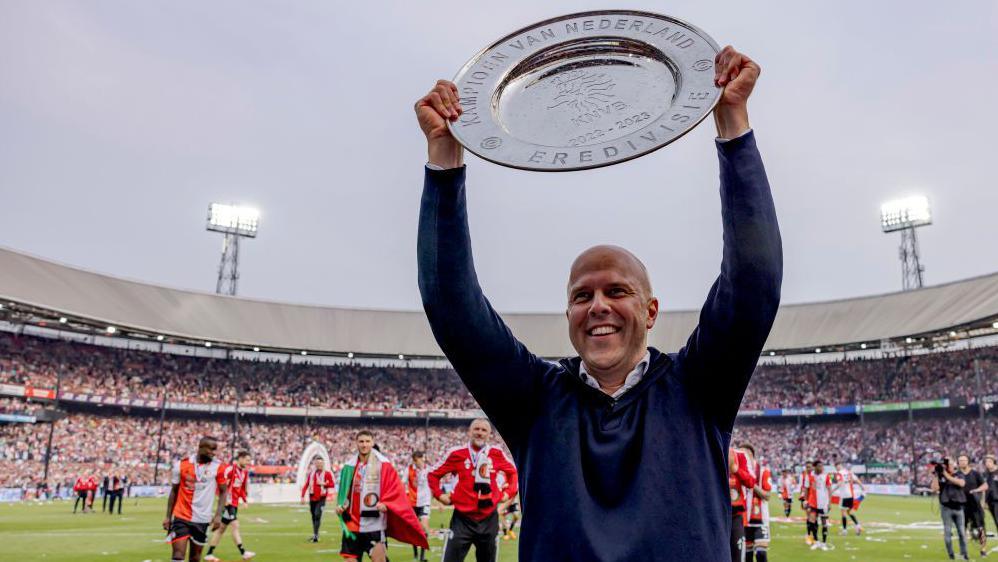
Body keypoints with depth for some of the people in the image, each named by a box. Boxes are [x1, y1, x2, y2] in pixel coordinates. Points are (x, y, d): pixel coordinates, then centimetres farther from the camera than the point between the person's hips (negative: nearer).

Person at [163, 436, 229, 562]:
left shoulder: (218, 467, -5)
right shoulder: (181, 465, -4)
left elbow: (223, 492, 2)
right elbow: (174, 492, 7)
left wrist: (218, 515, -8)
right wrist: (168, 516, 7)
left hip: (202, 519, 1)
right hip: (181, 518, -1)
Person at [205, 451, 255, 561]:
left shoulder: (245, 472, 12)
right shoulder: (230, 468, -14)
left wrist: (245, 498, 8)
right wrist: (225, 499, -22)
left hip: (234, 503, 9)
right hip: (227, 502, -9)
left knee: (221, 528, 13)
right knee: (235, 526, -11)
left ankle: (209, 554, 21)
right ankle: (243, 552, -10)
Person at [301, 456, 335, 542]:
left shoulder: (327, 473, -3)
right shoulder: (311, 473, 8)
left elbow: (332, 485, -6)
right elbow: (306, 485, 7)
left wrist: (324, 484, -19)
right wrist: (302, 496, 1)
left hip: (321, 499, -4)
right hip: (312, 498, 4)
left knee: (317, 515, -15)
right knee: (313, 516, 12)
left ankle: (315, 535, -12)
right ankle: (315, 534, 25)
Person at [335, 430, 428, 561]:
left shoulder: (383, 464, -6)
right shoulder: (349, 466, 6)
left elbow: (395, 490, -7)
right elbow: (344, 490, 16)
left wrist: (385, 504, -21)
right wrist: (340, 505, -1)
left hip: (375, 523, -4)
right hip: (352, 522, 4)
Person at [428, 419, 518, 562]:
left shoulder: (497, 454, 0)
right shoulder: (457, 453, -6)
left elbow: (513, 472, 18)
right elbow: (433, 474, 6)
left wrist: (508, 492, 8)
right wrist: (439, 495, -1)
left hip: (489, 519, 3)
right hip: (463, 518, -2)